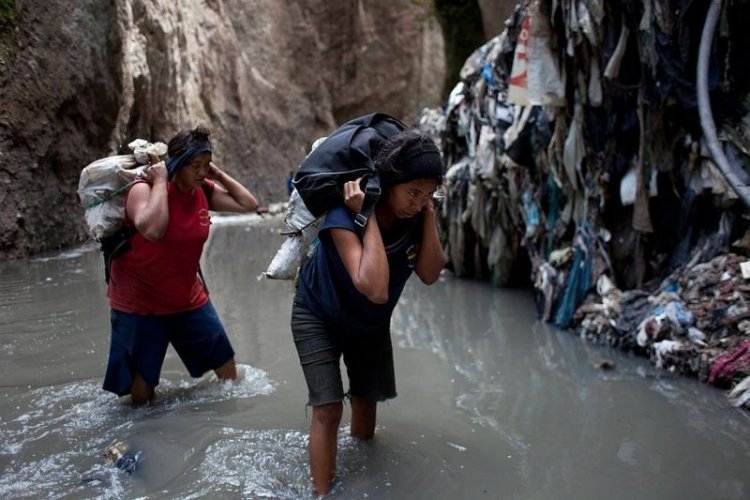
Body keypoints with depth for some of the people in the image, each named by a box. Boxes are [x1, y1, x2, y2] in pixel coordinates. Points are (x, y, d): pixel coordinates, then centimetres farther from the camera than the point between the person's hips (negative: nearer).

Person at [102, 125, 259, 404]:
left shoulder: (205, 192, -2)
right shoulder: (144, 189, -20)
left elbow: (249, 205, 2)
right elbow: (152, 230, -39)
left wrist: (219, 175, -3)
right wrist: (160, 182, -28)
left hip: (188, 300, 5)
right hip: (140, 304, -5)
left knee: (228, 370, 11)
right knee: (141, 394, -2)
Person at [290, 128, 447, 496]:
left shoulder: (414, 216, -19)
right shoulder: (345, 215, -37)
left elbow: (429, 275, -26)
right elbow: (375, 289, -47)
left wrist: (429, 214, -32)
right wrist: (368, 217, -45)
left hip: (370, 322, 6)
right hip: (319, 317, -5)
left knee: (367, 398, 18)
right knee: (328, 409, -13)